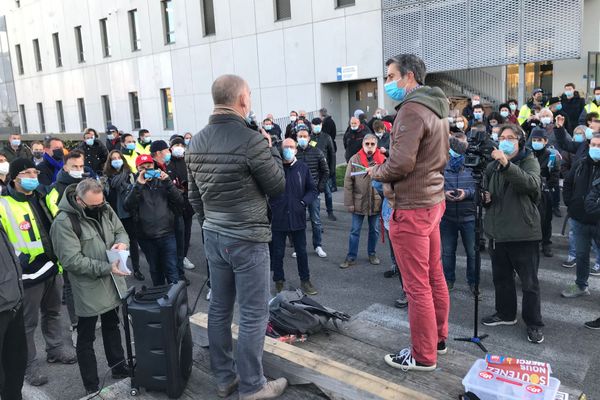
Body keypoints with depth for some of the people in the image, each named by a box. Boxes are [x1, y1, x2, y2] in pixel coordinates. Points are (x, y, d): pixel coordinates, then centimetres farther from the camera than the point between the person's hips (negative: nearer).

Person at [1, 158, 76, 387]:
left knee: (52, 313, 21)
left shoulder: (42, 198, 9)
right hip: (28, 273, -7)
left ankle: (55, 350, 38)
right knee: (28, 322, 6)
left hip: (52, 267, 7)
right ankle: (29, 364, 21)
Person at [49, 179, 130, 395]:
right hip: (87, 289, -6)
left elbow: (121, 231, 10)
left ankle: (118, 367, 41)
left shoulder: (105, 209, -2)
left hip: (112, 284, 6)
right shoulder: (64, 222, -21)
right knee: (87, 336, 9)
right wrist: (106, 268, -28)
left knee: (112, 326, 23)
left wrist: (122, 242, -13)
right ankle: (91, 386, 23)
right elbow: (72, 260, -24)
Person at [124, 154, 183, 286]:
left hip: (167, 234, -1)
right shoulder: (135, 185, 5)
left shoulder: (162, 181, 5)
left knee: (172, 270, -3)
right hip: (146, 237, 1)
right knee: (155, 270, 16)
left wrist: (168, 182, -16)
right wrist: (139, 185, -21)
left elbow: (179, 202, -6)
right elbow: (128, 206, -12)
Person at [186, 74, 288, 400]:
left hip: (213, 236, 8)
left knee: (219, 308, 15)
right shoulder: (252, 140, -18)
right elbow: (278, 186, -8)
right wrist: (271, 149, 4)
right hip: (247, 238, -7)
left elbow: (194, 195, 12)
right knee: (253, 314, 4)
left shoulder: (196, 143, 5)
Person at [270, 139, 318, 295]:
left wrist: (304, 202, -7)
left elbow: (313, 190, 6)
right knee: (277, 252, 10)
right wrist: (272, 205, -13)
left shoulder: (303, 168, 1)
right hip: (278, 218, -2)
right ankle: (278, 281, 25)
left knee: (301, 251, 13)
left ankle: (305, 280, 28)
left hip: (298, 217, 2)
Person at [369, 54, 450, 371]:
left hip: (411, 208, -10)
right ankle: (438, 338, 33)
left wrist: (376, 172, -6)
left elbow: (400, 162, -24)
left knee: (416, 286, 1)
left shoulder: (411, 109, -18)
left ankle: (422, 356, 14)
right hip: (432, 200, 10)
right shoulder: (436, 108, 12)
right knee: (434, 276, 18)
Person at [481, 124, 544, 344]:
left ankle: (534, 324, 20)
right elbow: (485, 194, 21)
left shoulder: (529, 161, -6)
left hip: (524, 231, -5)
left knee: (529, 282, 4)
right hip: (498, 230, 6)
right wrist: (485, 198, -2)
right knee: (501, 277, 17)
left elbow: (532, 184, -28)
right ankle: (505, 313, 35)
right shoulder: (492, 166, 10)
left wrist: (507, 164, -39)